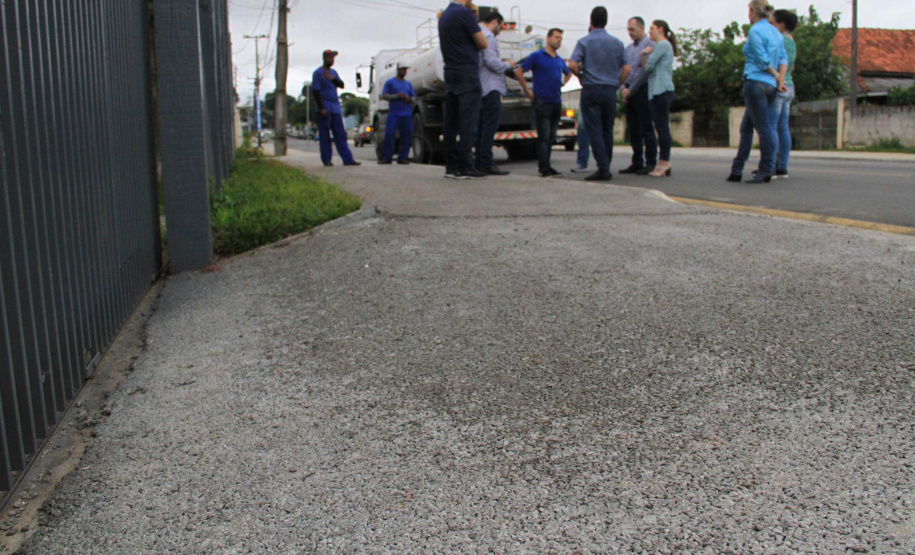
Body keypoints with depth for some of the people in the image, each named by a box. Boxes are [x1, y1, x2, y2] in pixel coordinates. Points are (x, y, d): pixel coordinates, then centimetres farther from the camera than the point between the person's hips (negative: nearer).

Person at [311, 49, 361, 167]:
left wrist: (333, 79, -9)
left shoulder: (333, 72, 18)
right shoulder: (318, 73, -3)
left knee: (340, 134, 2)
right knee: (324, 135, -2)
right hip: (324, 108, -6)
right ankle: (326, 159, 4)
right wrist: (321, 108, -16)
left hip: (335, 108, 6)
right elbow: (315, 91, -9)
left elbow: (341, 85, 9)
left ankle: (347, 159, 0)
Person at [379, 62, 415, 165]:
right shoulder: (390, 82, 8)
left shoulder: (408, 84, 20)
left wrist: (409, 98, -3)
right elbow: (384, 95, 0)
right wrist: (397, 96, -12)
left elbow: (414, 97, 20)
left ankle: (402, 157, 5)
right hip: (394, 113, -4)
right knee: (389, 134, -12)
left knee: (407, 135, -2)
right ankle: (386, 157, -7)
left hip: (407, 114, 4)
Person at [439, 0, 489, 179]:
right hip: (467, 75, -8)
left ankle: (451, 165, 8)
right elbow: (483, 44, -7)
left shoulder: (444, 16, 15)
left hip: (450, 73, 8)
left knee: (451, 122, 6)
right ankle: (464, 167, -11)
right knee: (467, 122, -9)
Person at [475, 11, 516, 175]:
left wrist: (501, 63, 19)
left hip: (481, 88, 10)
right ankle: (486, 164, -13)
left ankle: (480, 163, 12)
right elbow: (491, 61, -19)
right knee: (490, 124, -11)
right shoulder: (488, 37, -10)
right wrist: (507, 65, -4)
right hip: (490, 88, -10)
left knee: (482, 125, 11)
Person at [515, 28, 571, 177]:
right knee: (544, 136, -8)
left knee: (551, 137, 9)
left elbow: (568, 74, 36)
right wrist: (528, 92, -6)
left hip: (557, 102, 7)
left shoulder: (560, 60, 16)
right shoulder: (537, 56, -3)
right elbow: (518, 72, -4)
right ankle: (544, 168, -7)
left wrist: (562, 84, 18)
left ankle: (546, 166, 15)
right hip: (542, 102, -7)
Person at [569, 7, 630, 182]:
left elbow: (572, 65, -14)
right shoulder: (617, 42, 8)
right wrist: (616, 84, 13)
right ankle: (606, 168, 16)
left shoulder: (584, 41, -2)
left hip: (591, 90, -3)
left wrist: (581, 75, 5)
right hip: (610, 91, 3)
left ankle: (603, 169, -11)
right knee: (607, 131, 12)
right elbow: (626, 68, 2)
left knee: (595, 131, -4)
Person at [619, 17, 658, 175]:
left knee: (646, 129, -7)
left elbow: (645, 70, -13)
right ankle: (637, 163, 13)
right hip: (629, 92, 8)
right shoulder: (629, 48, 18)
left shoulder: (650, 45, -6)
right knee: (633, 129, 8)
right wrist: (624, 88, 0)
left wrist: (631, 90, -12)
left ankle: (650, 164, -4)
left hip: (642, 90, -8)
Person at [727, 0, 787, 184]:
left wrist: (777, 77, 3)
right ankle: (737, 170, 14)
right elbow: (783, 59, 8)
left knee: (763, 127, -6)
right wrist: (780, 80, 0)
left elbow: (763, 61, -11)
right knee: (746, 126, 13)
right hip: (770, 86, 8)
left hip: (756, 82, -8)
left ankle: (766, 171, -3)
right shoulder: (775, 32, 17)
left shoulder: (755, 31, -7)